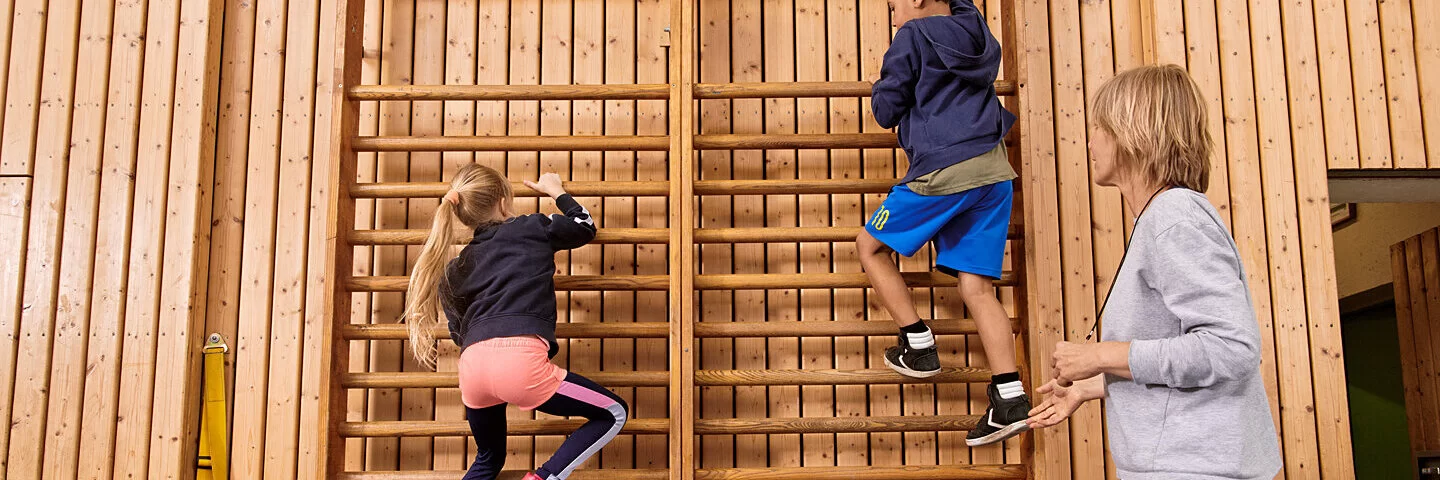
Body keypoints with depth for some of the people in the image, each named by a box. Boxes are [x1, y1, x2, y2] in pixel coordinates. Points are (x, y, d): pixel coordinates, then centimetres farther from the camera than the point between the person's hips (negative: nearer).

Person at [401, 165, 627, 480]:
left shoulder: (455, 268, 26)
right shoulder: (531, 228, 15)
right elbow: (585, 227, 32)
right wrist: (556, 191, 48)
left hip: (472, 368, 6)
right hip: (519, 360, -5)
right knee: (613, 415, 13)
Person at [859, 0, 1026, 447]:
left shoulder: (913, 37, -2)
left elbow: (886, 112, 1)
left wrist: (881, 88, 21)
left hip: (944, 171, -7)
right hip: (995, 171, 7)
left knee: (871, 246, 13)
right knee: (977, 287, 6)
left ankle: (919, 345, 8)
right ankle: (1010, 397, -3)